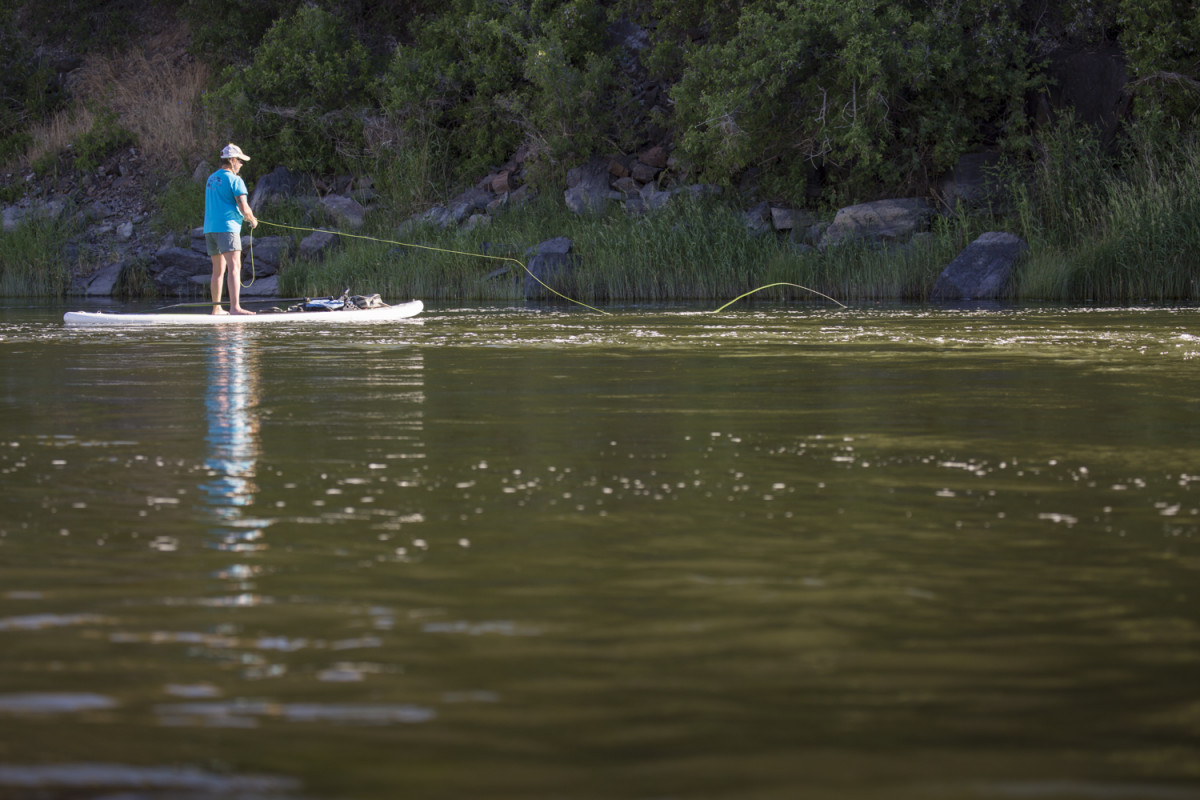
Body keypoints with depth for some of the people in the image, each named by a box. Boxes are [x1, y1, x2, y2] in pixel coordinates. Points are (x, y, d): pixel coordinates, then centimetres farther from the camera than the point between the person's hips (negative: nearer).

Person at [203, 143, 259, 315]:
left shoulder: (211, 179, 17)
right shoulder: (235, 180, -7)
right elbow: (243, 207, -13)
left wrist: (242, 216, 28)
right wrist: (252, 219, 8)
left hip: (209, 228, 8)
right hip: (227, 227, -8)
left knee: (218, 270, 16)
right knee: (234, 267, -14)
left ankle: (216, 307, 20)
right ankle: (235, 307, -26)